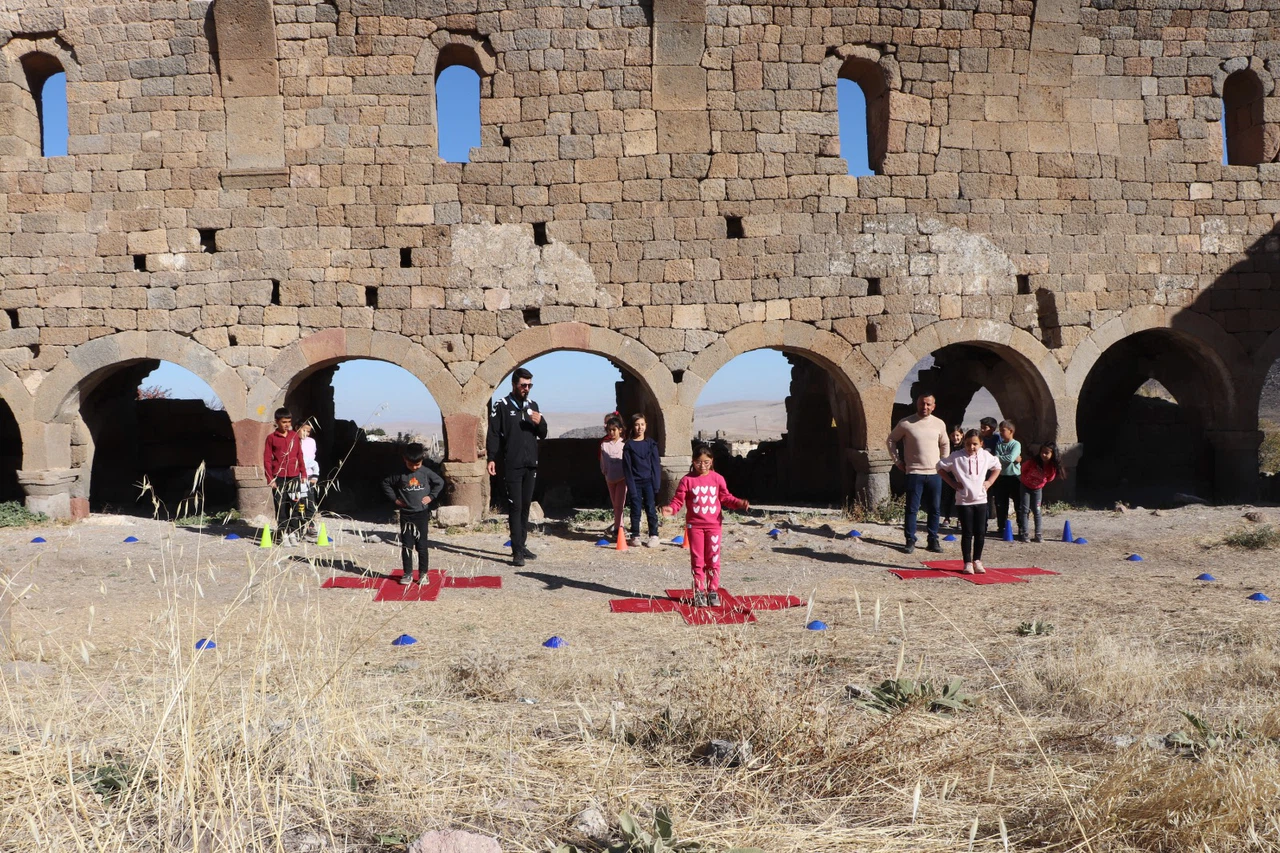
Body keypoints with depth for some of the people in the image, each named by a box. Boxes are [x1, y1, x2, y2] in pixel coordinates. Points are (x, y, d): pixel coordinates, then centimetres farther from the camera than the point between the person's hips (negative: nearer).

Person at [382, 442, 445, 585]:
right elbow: (386, 484, 8)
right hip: (406, 515, 1)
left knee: (421, 545, 3)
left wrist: (431, 496, -1)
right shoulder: (400, 474, -3)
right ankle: (407, 574, 13)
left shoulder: (426, 473, -4)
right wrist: (394, 499, 1)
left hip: (422, 514, -1)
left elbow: (440, 482, 8)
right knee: (406, 546, 5)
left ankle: (423, 574, 11)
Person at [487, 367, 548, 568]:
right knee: (515, 506, -8)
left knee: (525, 506, 10)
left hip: (530, 465, 6)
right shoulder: (501, 406, -4)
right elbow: (493, 434, -7)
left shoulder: (532, 405, 12)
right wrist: (491, 458, -15)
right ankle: (517, 551, -8)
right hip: (511, 466, -6)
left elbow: (543, 434, 16)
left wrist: (540, 422, -5)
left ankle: (521, 545, 19)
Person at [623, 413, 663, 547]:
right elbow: (627, 467, -2)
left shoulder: (651, 444, 4)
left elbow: (656, 464, 2)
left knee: (651, 509, 0)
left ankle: (654, 535, 7)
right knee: (636, 510, 4)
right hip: (635, 482, 0)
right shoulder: (629, 445, 0)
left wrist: (656, 484, -5)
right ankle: (635, 536, 15)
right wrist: (631, 486, -9)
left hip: (649, 481, 0)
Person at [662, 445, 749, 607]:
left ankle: (713, 591, 13)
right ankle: (699, 592, 13)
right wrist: (671, 509, -26)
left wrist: (739, 503, -12)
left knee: (713, 559, 4)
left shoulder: (717, 479, 2)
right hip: (694, 525, -1)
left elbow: (726, 498, 6)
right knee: (697, 560, 5)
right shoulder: (687, 480, -4)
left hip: (714, 524, 1)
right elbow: (678, 500, -6)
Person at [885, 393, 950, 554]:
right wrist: (897, 461, 3)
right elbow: (891, 441, 7)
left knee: (935, 509, 6)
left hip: (935, 473, 3)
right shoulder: (906, 423, -3)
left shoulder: (939, 424, 6)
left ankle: (933, 540, 16)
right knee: (912, 508, -2)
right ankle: (910, 540, 6)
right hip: (914, 473, -3)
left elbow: (945, 444, 23)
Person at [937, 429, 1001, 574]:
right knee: (967, 533, -1)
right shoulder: (957, 457, -8)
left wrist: (989, 482, 7)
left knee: (981, 533, 5)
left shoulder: (985, 456, 3)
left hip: (981, 500, 3)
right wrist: (953, 483, -4)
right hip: (963, 501, -3)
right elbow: (941, 467, 1)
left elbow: (997, 467, 21)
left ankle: (977, 561, 19)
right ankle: (967, 563, 7)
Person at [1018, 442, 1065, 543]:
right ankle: (1023, 534, -1)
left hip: (1038, 488, 1)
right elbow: (1023, 468, -6)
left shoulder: (1053, 467, -22)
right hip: (1025, 486, -1)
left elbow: (1050, 479, -1)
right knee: (1024, 509, -4)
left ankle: (1038, 534, 9)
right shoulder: (1033, 461, -28)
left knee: (1037, 510, 0)